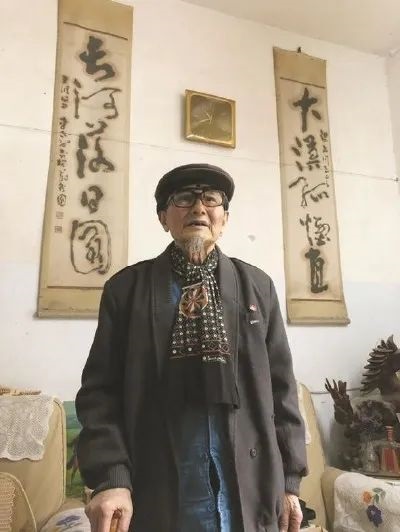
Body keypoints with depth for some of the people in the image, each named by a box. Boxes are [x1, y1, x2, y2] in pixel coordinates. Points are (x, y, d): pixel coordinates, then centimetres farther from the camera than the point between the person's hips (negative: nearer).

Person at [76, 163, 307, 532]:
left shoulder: (258, 286, 4)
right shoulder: (126, 288, -1)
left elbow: (280, 387, 4)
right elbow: (100, 389, -3)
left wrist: (289, 479, 3)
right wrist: (110, 477, -13)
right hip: (156, 493, -1)